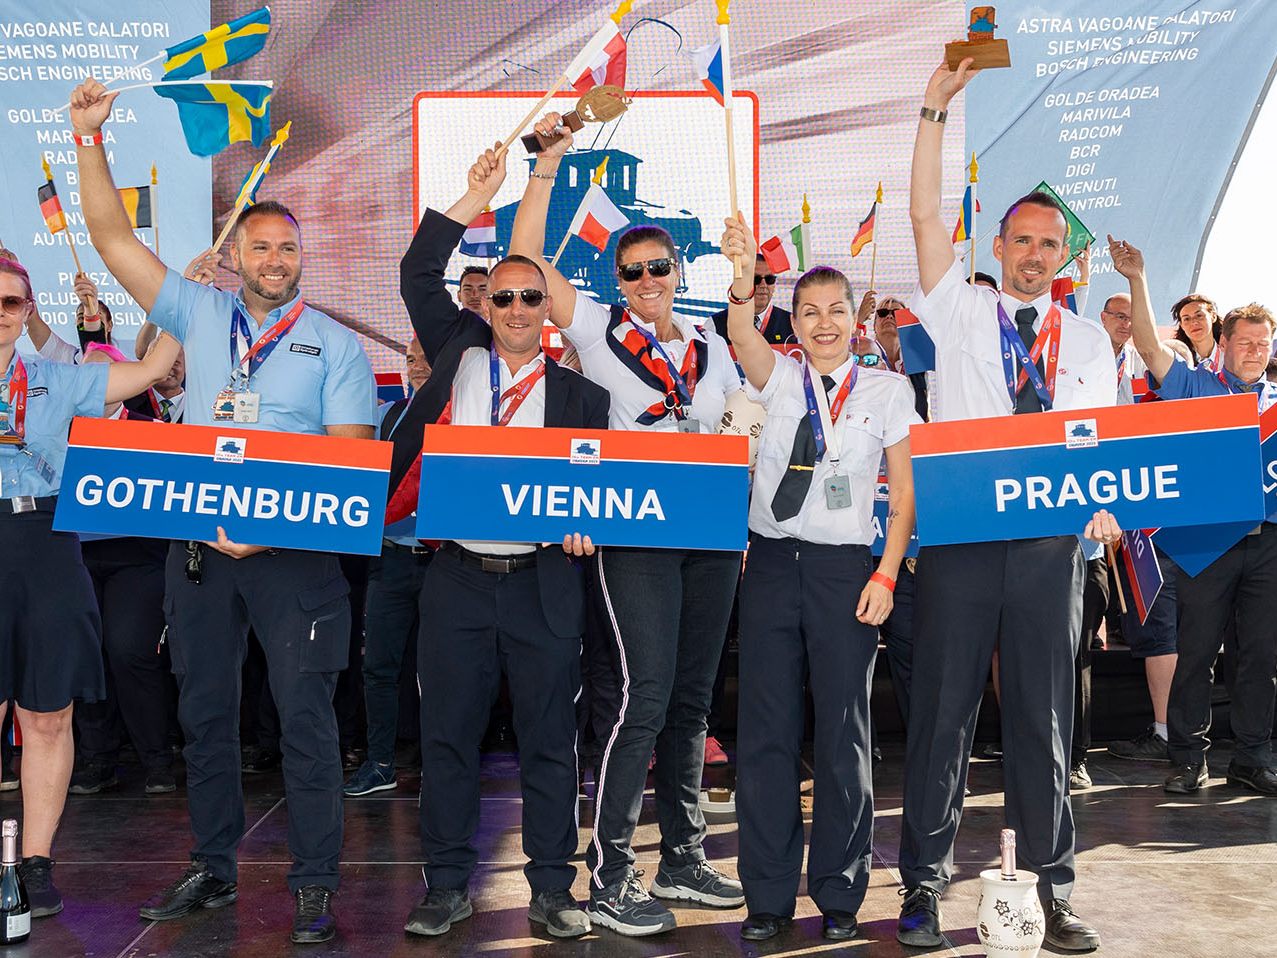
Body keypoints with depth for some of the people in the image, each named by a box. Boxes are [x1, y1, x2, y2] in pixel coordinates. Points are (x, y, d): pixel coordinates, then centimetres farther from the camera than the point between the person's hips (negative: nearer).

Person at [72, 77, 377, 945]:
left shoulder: (334, 344, 2)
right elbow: (115, 239, 10)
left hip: (296, 550, -4)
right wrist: (90, 140, 2)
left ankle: (315, 886, 5)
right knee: (204, 710, 11)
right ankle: (213, 869, 25)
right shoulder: (200, 315, 11)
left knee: (305, 717, -4)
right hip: (199, 545, 4)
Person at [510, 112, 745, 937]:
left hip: (712, 535, 5)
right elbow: (527, 256, -2)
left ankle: (684, 857, 21)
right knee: (647, 696, -11)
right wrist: (549, 163, -2)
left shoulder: (710, 343, 16)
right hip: (638, 531, -5)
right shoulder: (599, 331, 4)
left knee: (693, 696, 10)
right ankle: (610, 877, -2)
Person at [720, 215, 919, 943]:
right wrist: (742, 284, -35)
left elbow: (905, 491, 5)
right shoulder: (779, 377, 7)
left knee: (844, 731, 3)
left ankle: (840, 894, 16)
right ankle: (769, 895, 14)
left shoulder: (888, 389, 6)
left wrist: (887, 574, -5)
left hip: (847, 567, -1)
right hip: (773, 561, 1)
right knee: (766, 728, 3)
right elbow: (743, 340, -15)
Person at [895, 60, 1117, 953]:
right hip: (961, 535, -2)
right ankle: (925, 882, 11)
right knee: (943, 706, 1)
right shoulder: (961, 311, 8)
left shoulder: (1089, 339, 15)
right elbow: (926, 215, 0)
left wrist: (1106, 506, -10)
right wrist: (936, 109, -4)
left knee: (1045, 713, 7)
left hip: (1053, 543, 2)